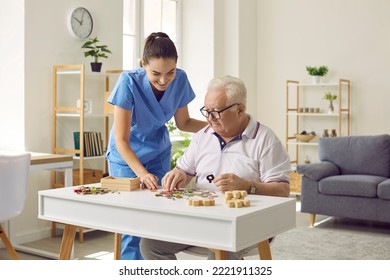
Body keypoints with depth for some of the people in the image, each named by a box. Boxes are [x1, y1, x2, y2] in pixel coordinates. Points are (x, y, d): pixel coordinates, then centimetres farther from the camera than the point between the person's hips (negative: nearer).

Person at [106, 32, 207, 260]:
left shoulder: (180, 80, -17)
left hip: (159, 154, 3)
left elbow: (183, 122, 0)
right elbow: (121, 140, -26)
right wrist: (142, 173, -38)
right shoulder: (129, 82, -28)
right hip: (127, 156, -3)